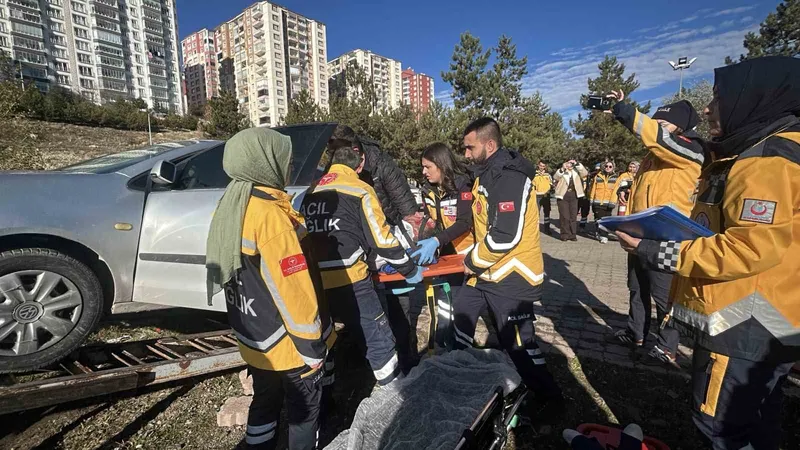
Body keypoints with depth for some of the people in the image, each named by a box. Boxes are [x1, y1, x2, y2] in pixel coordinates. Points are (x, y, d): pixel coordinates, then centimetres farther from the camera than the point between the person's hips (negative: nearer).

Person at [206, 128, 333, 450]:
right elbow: (293, 289, -26)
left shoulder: (230, 206, 2)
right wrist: (311, 345, -15)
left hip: (255, 341, 8)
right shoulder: (269, 214, -27)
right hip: (288, 345, -8)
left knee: (265, 404, 26)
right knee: (304, 411, 15)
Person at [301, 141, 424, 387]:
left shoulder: (311, 193, 18)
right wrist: (409, 269, 9)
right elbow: (381, 238, -3)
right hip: (349, 282, -6)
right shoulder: (359, 190, -1)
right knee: (379, 342, 7)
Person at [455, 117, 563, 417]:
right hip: (489, 269, 11)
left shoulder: (510, 178, -23)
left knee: (518, 344, 0)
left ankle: (550, 398, 25)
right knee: (462, 312, 23)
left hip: (512, 276, -10)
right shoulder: (487, 174, 10)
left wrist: (472, 262, -15)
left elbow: (505, 237, -28)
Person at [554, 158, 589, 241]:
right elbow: (556, 177, -16)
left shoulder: (576, 172, 11)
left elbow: (585, 173, -4)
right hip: (563, 195, -3)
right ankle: (565, 235, 5)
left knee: (573, 216, 5)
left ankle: (573, 234, 12)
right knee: (564, 216, -3)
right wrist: (562, 169, -32)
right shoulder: (561, 172, 3)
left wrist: (577, 164, -12)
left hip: (573, 195, 3)